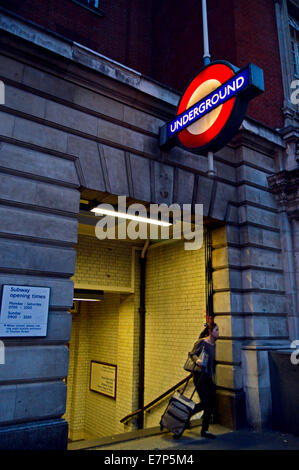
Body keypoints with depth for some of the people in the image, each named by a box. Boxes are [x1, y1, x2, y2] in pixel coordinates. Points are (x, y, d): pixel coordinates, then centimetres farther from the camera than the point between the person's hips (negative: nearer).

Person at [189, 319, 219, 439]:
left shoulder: (214, 344, 10)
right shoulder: (201, 342, -12)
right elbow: (192, 354, -16)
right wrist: (197, 360, -36)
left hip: (209, 377, 8)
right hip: (199, 375, -7)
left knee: (211, 404, 3)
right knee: (205, 403, -7)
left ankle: (205, 430, 16)